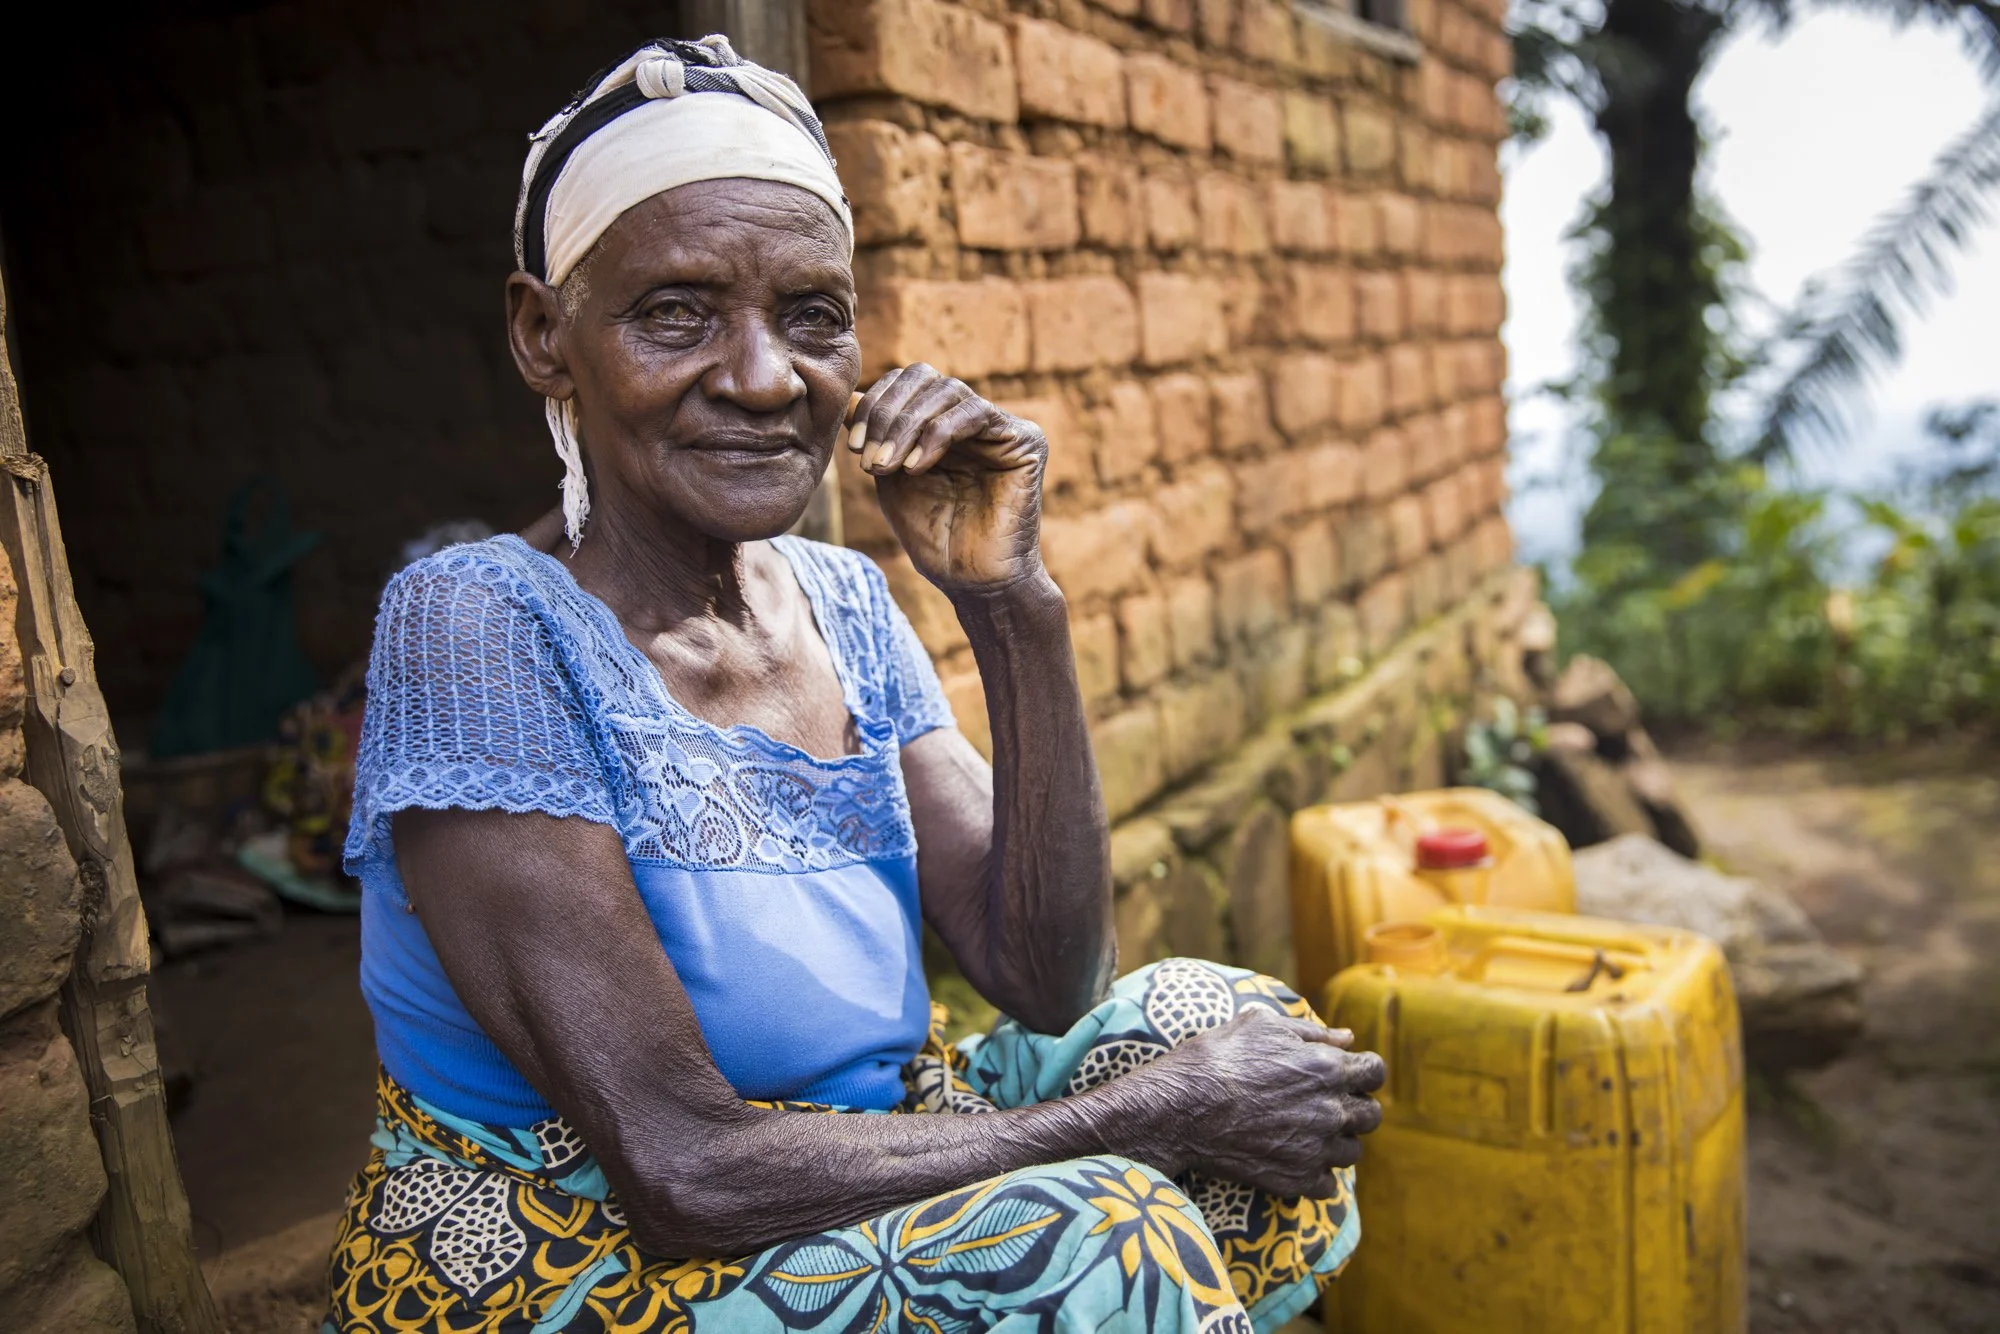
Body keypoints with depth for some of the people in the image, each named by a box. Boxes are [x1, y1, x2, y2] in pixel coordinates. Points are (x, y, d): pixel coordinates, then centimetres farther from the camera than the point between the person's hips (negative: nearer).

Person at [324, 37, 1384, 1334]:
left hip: (841, 1187, 6)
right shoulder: (480, 625, -21)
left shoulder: (844, 602, -2)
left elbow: (1049, 985, -6)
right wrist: (1149, 1114, -19)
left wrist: (1015, 602, -17)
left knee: (1232, 1027, -4)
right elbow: (681, 1168, -25)